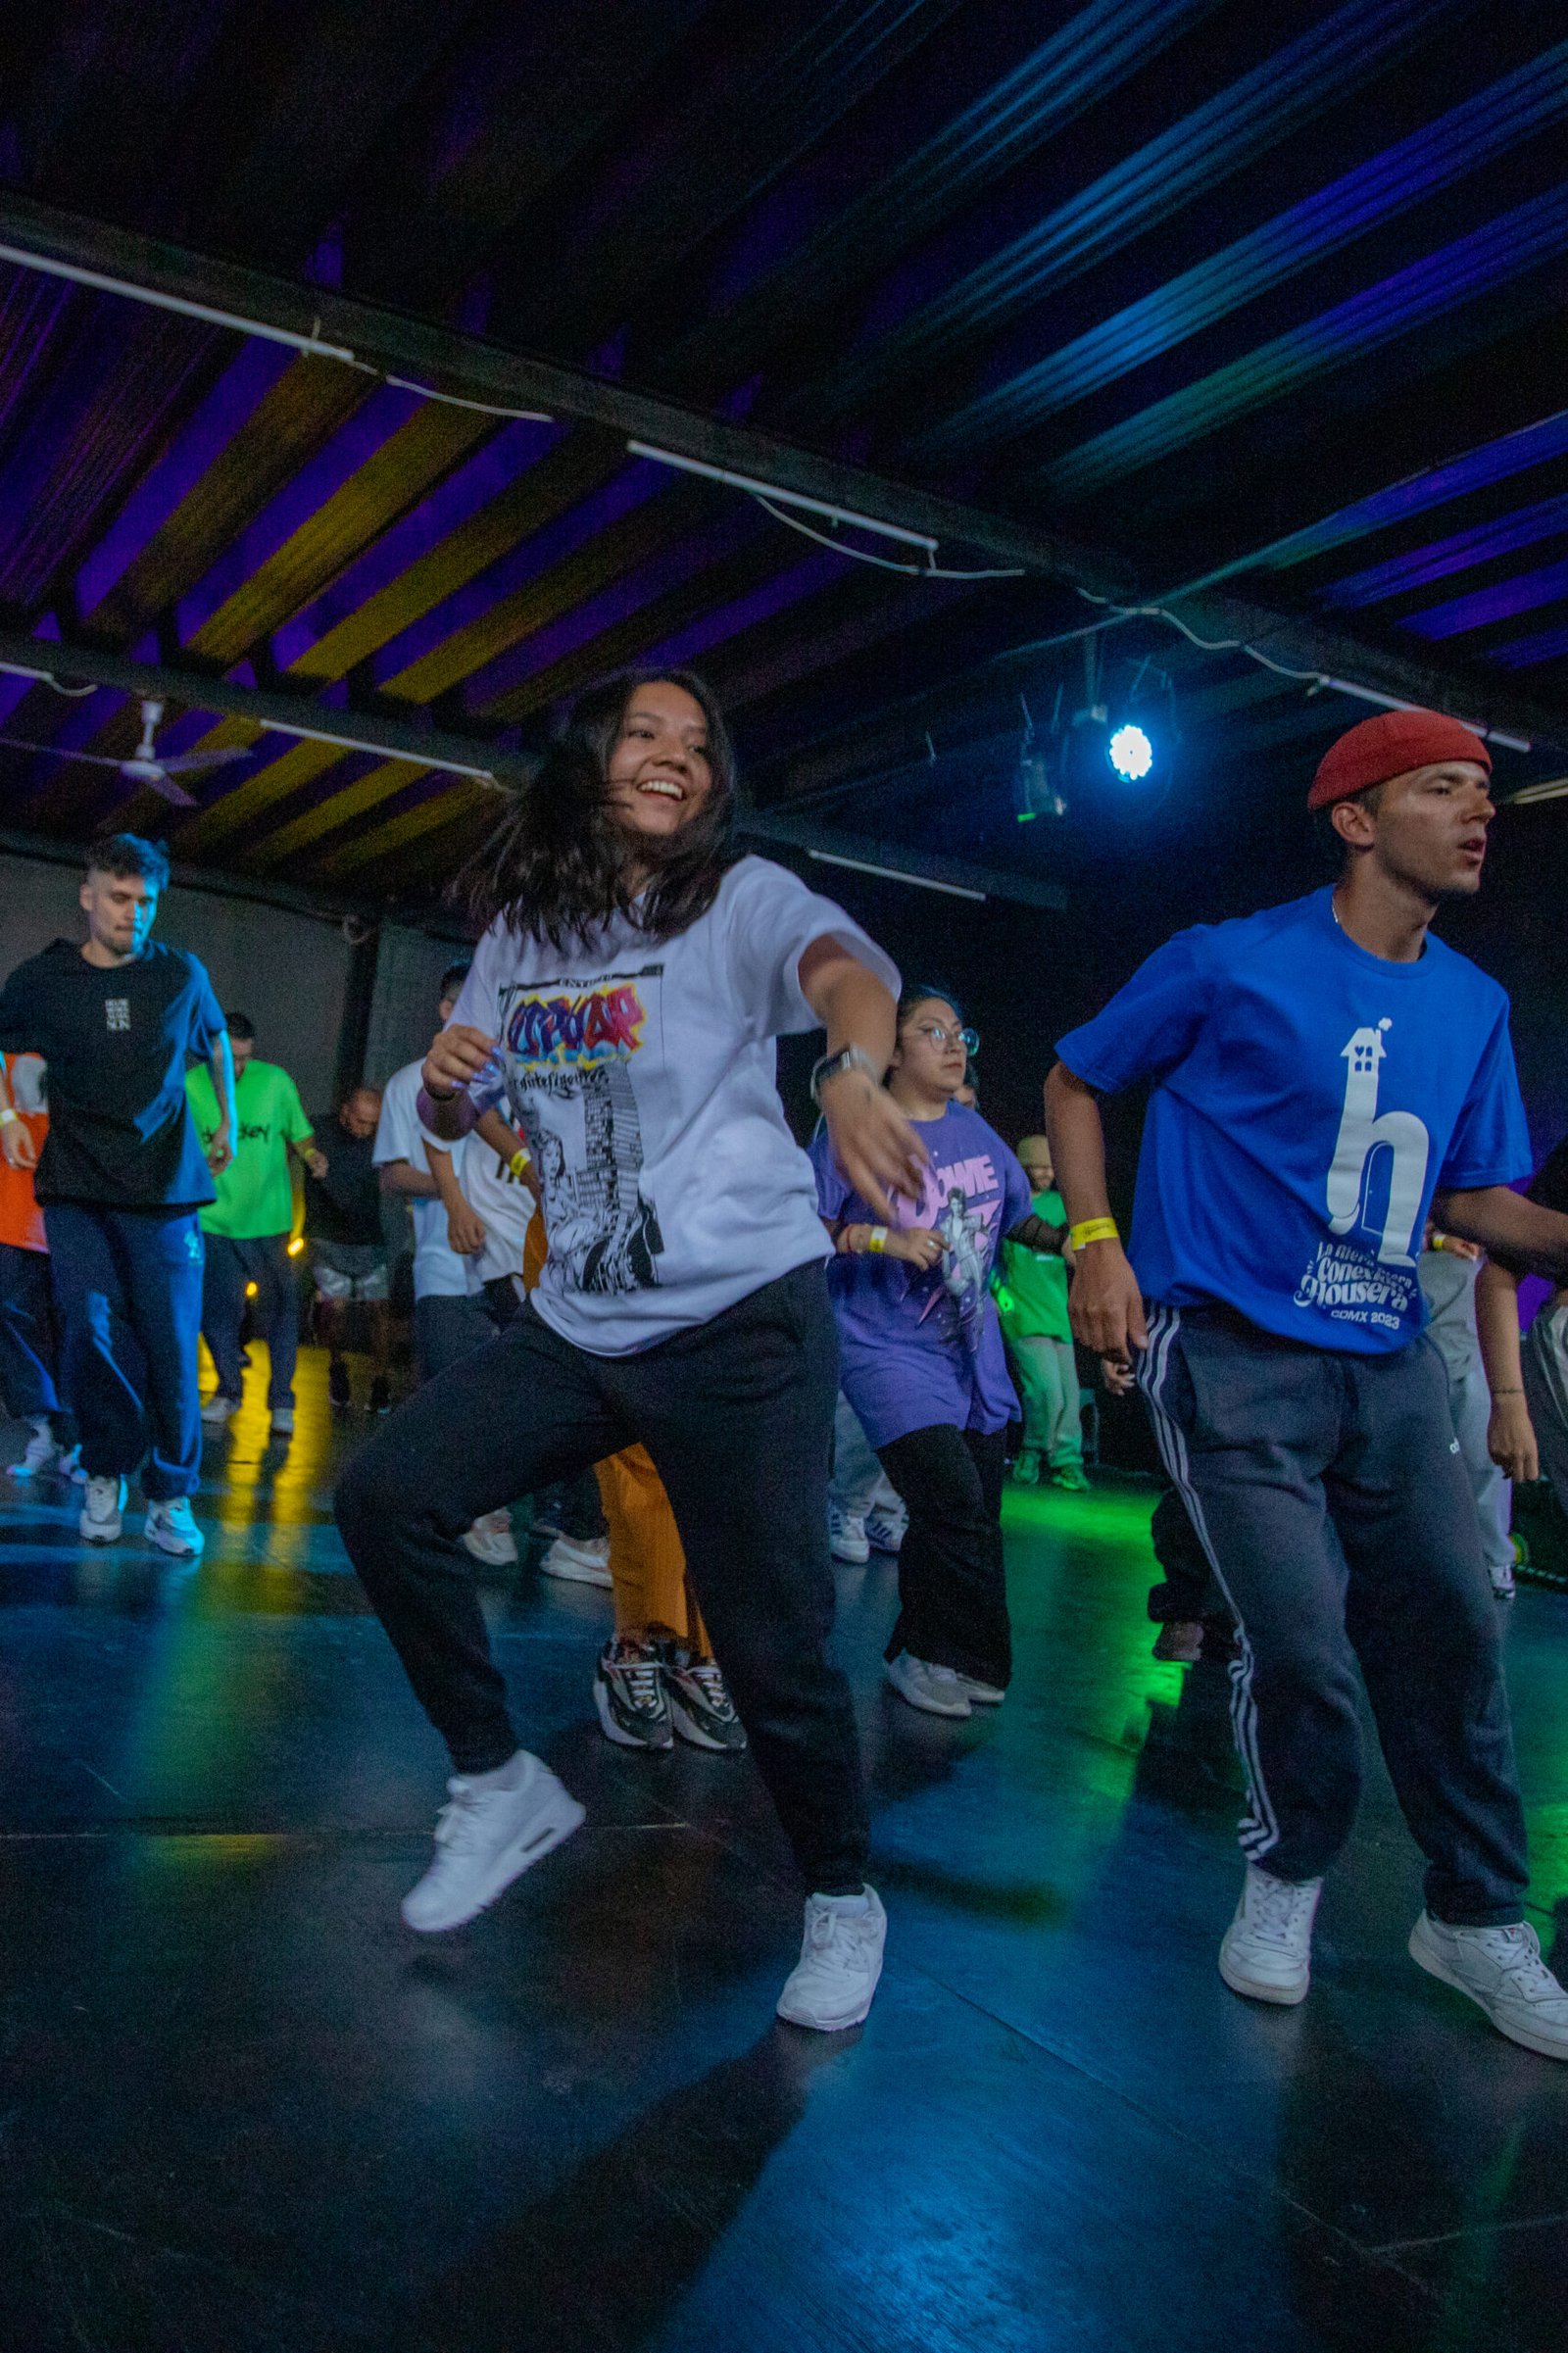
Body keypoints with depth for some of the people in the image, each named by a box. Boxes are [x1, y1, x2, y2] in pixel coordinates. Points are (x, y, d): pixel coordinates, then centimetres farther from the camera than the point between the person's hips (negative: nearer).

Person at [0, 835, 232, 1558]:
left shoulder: (182, 975, 3)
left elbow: (216, 1043, 21)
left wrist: (228, 1124, 24)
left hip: (165, 1184, 0)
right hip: (76, 1185, 0)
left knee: (171, 1342, -4)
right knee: (92, 1330, -8)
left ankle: (171, 1496, 8)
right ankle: (106, 1472, 14)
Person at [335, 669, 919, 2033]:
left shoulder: (741, 898, -4)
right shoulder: (521, 927, 11)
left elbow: (847, 967, -26)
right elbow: (456, 1120, 18)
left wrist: (852, 1072, -50)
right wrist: (445, 1081, -7)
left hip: (746, 1320, -5)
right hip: (578, 1325, 5)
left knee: (771, 1643, -6)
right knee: (387, 1493, -6)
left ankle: (843, 1900, 22)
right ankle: (502, 1786, 14)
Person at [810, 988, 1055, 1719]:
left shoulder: (975, 1130, 8)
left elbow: (1021, 1217, 20)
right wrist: (881, 1238, -23)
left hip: (974, 1350, 7)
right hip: (892, 1350, -7)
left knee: (975, 1519, 10)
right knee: (956, 1506, -17)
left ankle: (924, 1656, 29)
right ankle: (977, 1662, 5)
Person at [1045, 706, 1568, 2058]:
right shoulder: (1232, 965, -7)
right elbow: (1073, 1083, 3)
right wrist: (1095, 1241, -9)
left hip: (1390, 1361, 6)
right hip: (1237, 1352, -5)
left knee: (1453, 1629, 6)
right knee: (1303, 1650, -10)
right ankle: (1289, 1874, 21)